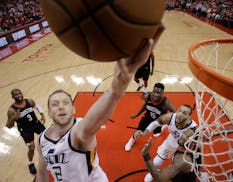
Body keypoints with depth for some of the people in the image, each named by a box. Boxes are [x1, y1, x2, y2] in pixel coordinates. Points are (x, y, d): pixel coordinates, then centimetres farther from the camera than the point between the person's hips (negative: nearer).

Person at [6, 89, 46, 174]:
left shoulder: (30, 101, -14)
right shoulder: (12, 110, -22)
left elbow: (37, 106, 10)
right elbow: (9, 126, -15)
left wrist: (42, 115, -1)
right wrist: (12, 119, -35)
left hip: (36, 123, 4)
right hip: (25, 129, -3)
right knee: (32, 148, -4)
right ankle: (31, 164, 27)